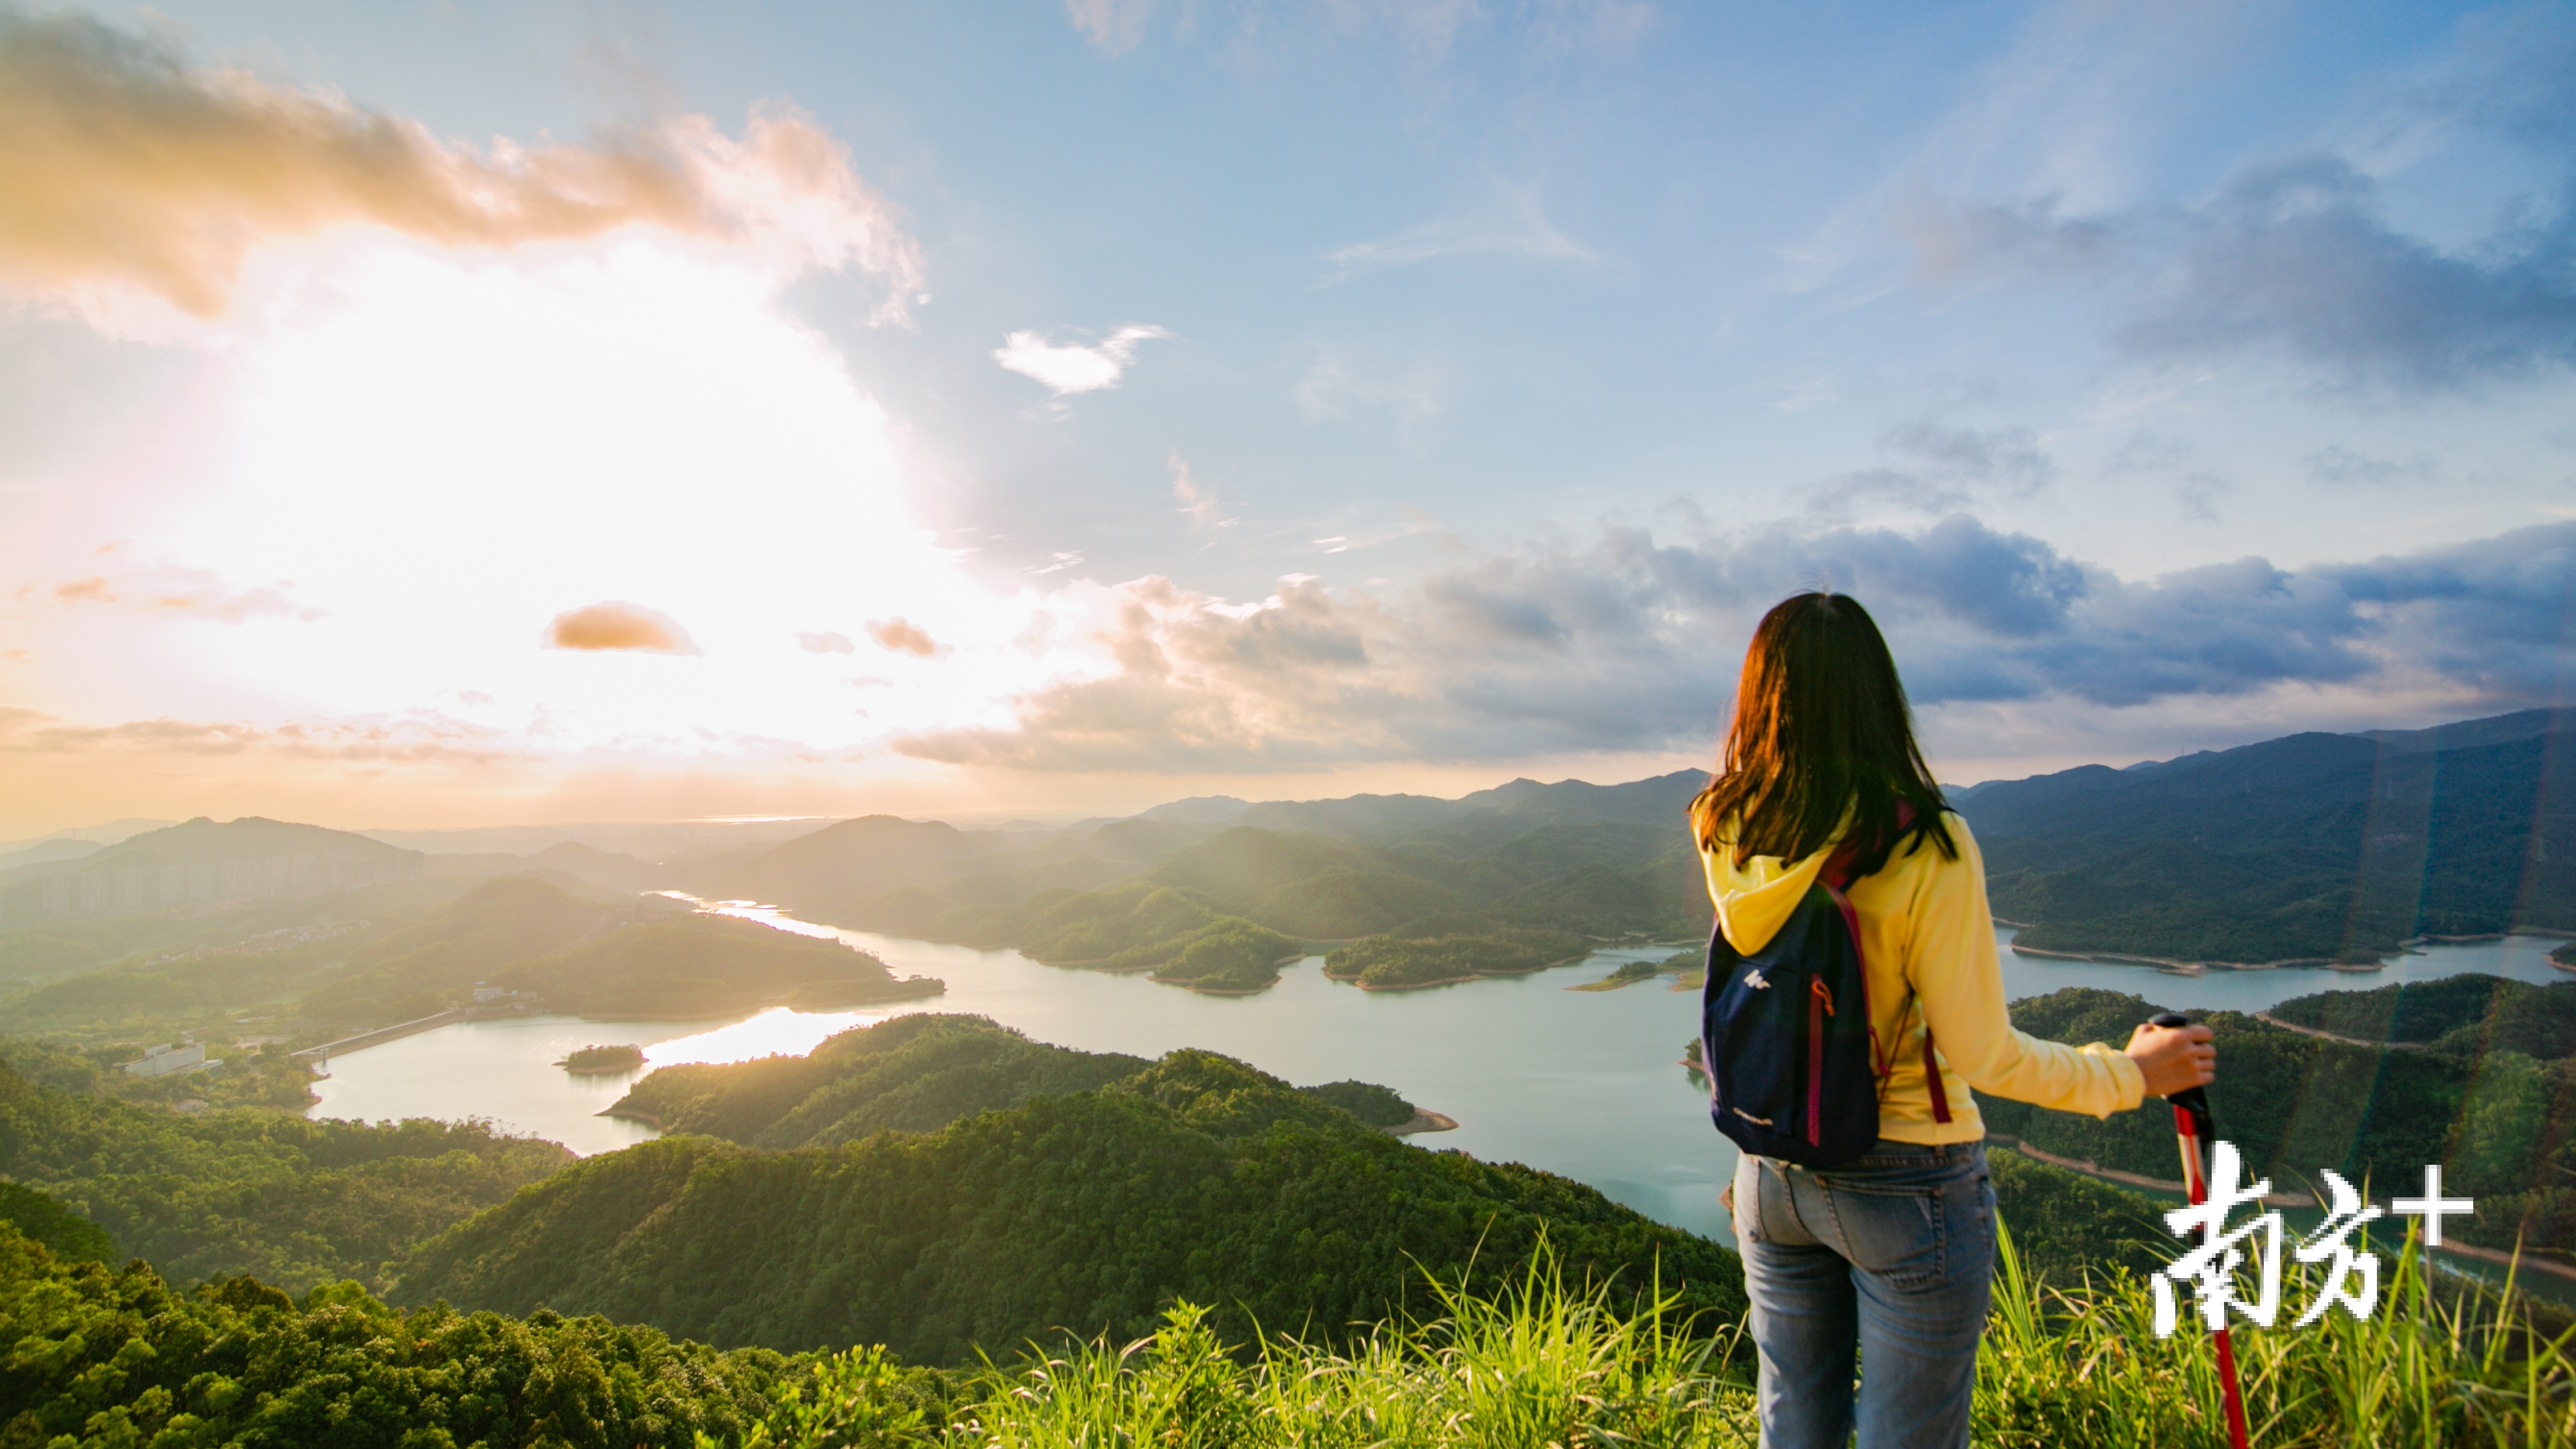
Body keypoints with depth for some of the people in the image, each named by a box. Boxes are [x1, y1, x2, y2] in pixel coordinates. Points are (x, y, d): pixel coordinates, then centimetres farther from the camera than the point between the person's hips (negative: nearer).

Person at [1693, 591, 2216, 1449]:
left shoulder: (1724, 837, -11)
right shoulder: (1926, 847, -22)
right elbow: (1981, 1053, -17)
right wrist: (2131, 1074, 0)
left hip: (1772, 1176, 4)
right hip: (1909, 1185, -4)